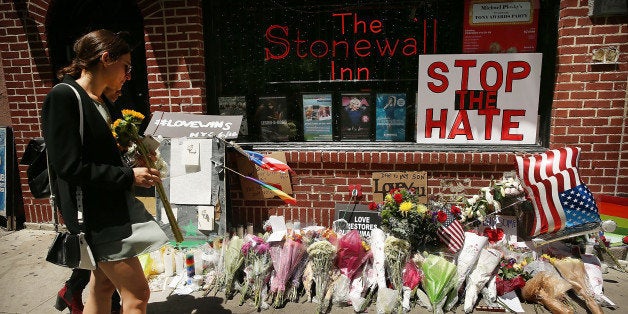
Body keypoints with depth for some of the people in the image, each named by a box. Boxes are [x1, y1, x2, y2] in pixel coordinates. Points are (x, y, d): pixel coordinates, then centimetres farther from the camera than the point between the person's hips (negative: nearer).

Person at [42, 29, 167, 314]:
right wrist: (129, 175, -17)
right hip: (93, 213, -9)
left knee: (103, 286, 20)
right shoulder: (63, 96, -15)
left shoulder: (100, 103, 12)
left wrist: (135, 162, 3)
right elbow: (69, 166, -21)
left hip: (111, 207, 9)